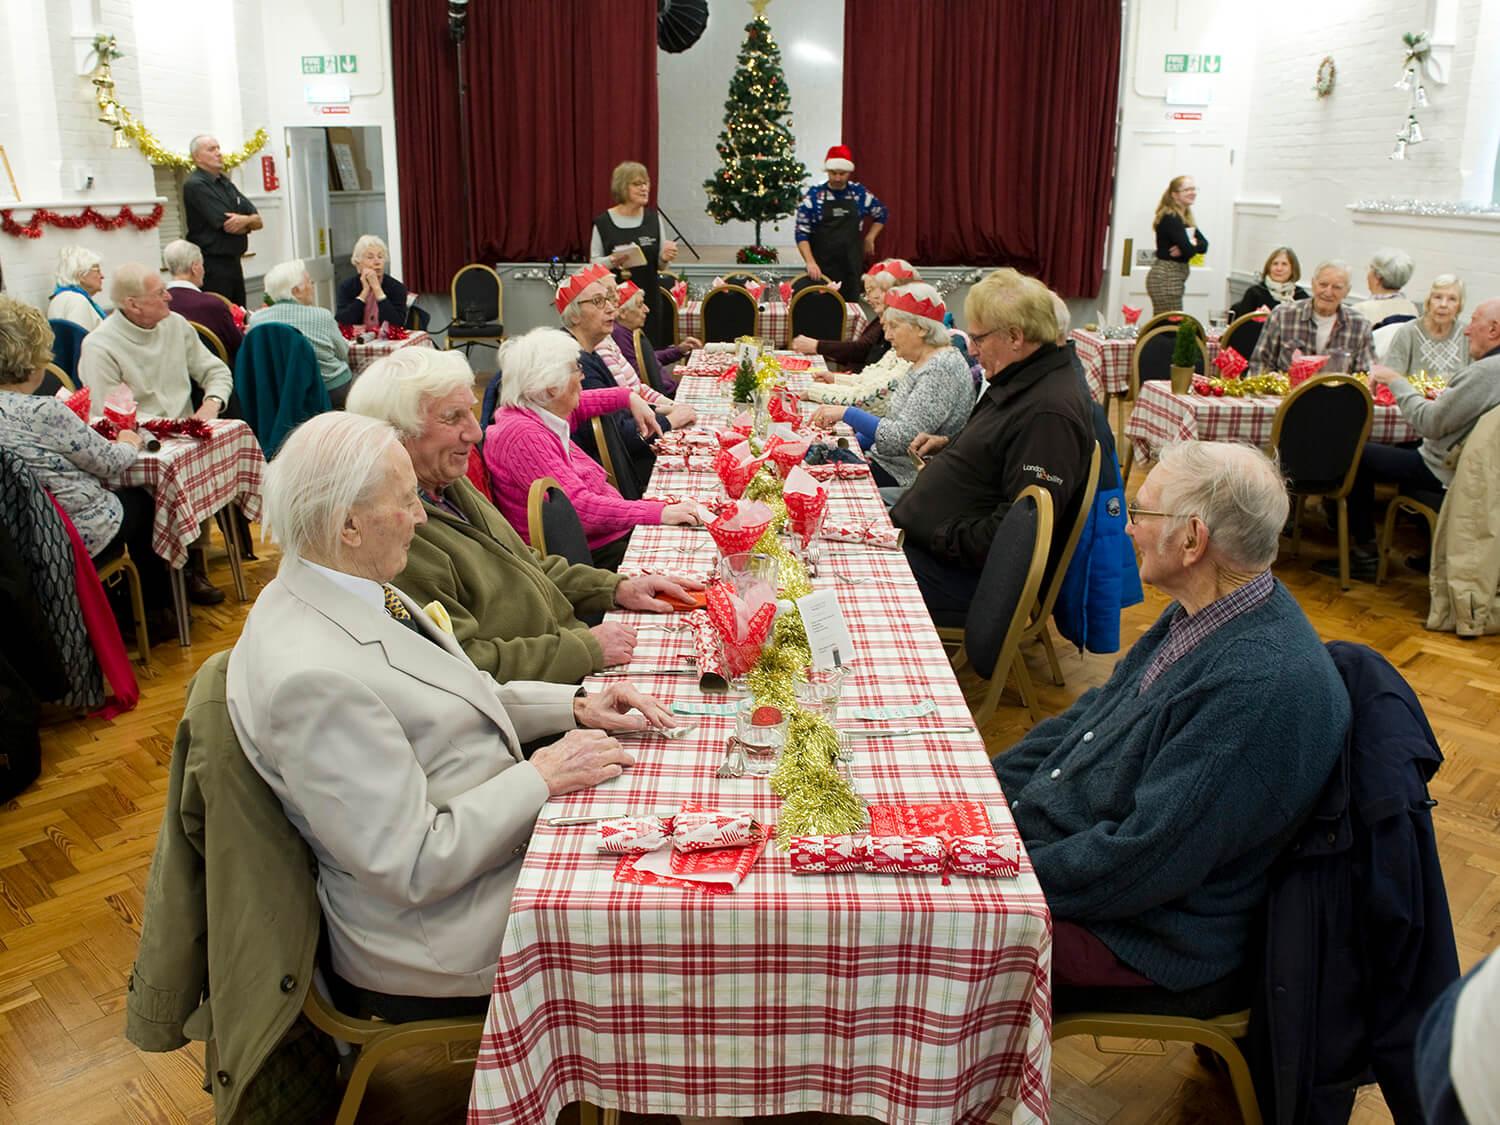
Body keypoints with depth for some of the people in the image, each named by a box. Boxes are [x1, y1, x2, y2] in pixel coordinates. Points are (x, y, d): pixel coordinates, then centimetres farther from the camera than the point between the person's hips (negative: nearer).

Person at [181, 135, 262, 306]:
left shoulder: (226, 183, 17)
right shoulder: (195, 185, -9)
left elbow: (258, 221, 10)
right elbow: (226, 225, -17)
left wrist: (245, 220, -13)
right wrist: (249, 222, 3)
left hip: (234, 263, 8)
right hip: (212, 265, -8)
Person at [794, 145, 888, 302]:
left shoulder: (860, 193, 6)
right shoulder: (814, 195, -2)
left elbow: (882, 214, 22)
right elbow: (802, 233, -6)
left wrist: (869, 239, 10)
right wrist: (810, 262, -18)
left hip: (851, 267, 3)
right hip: (821, 269, -2)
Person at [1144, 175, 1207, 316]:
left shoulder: (1185, 217, 16)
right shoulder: (1171, 218, -13)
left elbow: (1204, 245, 8)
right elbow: (1189, 250, -22)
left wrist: (1188, 246, -12)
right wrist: (1193, 244, 0)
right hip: (1166, 278, -10)